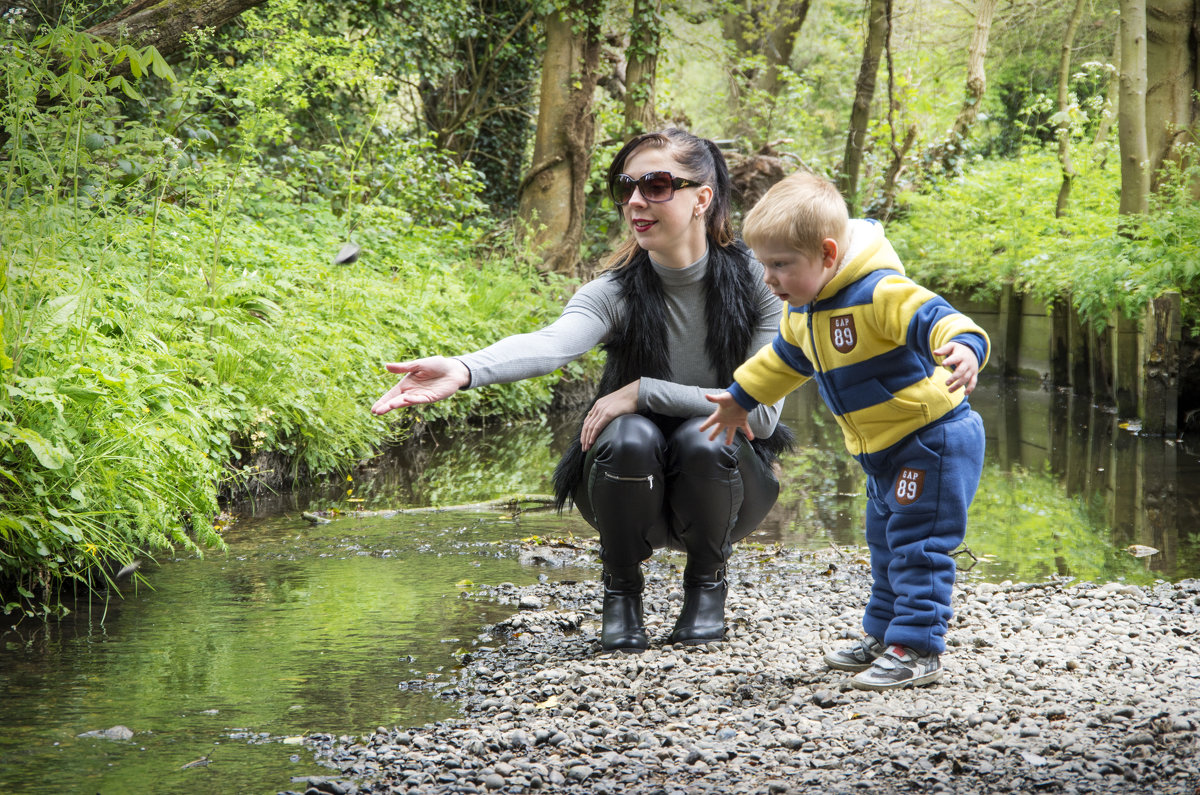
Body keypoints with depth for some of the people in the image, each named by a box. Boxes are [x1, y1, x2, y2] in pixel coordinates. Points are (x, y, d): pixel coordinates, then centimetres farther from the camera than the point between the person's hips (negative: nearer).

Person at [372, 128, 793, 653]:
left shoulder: (757, 285, -13)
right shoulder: (616, 291, -14)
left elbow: (762, 412, -19)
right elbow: (554, 343, -36)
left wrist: (643, 391, -25)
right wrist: (464, 370, -57)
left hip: (722, 485, 0)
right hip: (634, 494, 0)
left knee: (705, 438, -32)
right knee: (629, 435, -32)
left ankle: (707, 582, -4)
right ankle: (621, 590, -6)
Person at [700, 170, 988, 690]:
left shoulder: (880, 292, -27)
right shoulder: (803, 310, 4)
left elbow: (931, 316, -41)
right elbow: (784, 358, 23)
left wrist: (963, 345, -63)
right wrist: (741, 398, 33)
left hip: (933, 439, -10)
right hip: (883, 451, 10)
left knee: (917, 545, -9)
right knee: (885, 543, 20)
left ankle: (918, 650, -4)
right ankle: (884, 637, 32)